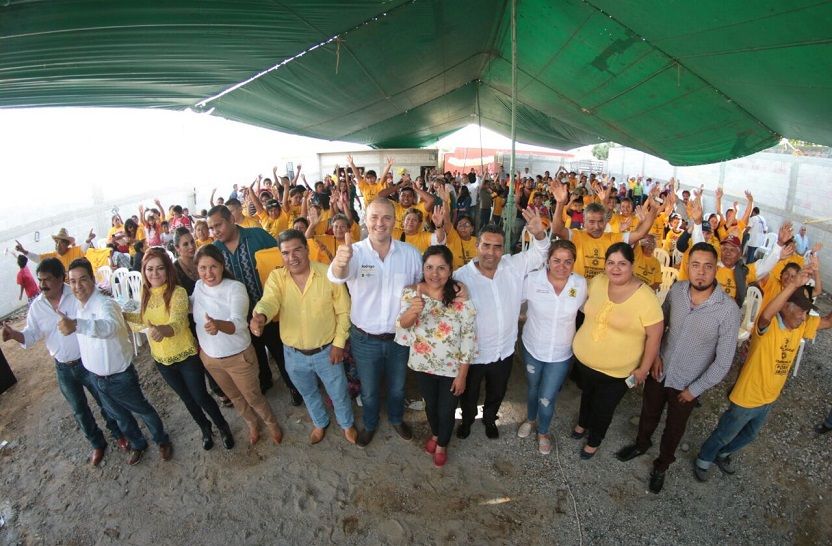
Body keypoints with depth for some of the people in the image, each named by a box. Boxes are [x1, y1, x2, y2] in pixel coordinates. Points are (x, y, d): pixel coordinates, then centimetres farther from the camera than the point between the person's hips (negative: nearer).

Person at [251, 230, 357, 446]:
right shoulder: (276, 277, -10)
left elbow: (343, 311, -10)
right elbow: (269, 301, -28)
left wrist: (339, 343, -11)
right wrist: (260, 315, -51)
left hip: (326, 351, -2)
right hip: (293, 353, 3)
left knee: (339, 393, 18)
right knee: (308, 394, 27)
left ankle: (347, 423, 49)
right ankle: (320, 423, 56)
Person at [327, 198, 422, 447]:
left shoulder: (411, 253, -12)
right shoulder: (355, 252, -19)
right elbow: (336, 276, -41)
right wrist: (340, 262, -63)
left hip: (400, 336, 2)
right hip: (365, 339, -1)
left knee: (397, 387, 26)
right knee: (369, 391, 22)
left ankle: (396, 419, 56)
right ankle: (370, 424, 52)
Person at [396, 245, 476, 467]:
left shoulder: (461, 296, -21)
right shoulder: (412, 292, -13)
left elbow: (469, 338, -14)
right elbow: (401, 325, -20)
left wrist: (462, 375, -10)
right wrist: (411, 311, -44)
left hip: (451, 368, -2)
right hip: (423, 364, 3)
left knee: (446, 410, 16)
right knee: (430, 404, 25)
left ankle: (442, 445, 48)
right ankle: (435, 433, 57)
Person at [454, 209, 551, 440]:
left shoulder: (513, 266, -10)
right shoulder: (461, 277, -24)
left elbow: (539, 253, -2)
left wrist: (539, 233, -22)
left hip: (505, 351, 4)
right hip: (472, 354, -3)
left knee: (497, 394, 29)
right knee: (469, 395, 25)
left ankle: (489, 419, 59)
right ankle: (467, 420, 56)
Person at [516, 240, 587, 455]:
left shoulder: (581, 284, -14)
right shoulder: (532, 279, -20)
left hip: (561, 354, 0)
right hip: (532, 348, 0)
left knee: (547, 399, 9)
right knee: (532, 388, 24)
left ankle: (543, 432, 42)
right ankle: (530, 420, 56)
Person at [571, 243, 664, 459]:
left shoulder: (645, 297, -23)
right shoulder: (597, 282, -9)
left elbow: (654, 336, -15)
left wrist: (643, 368, -10)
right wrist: (582, 340, 9)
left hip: (616, 370, -4)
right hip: (584, 358, 4)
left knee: (603, 408, 18)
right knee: (586, 394, 29)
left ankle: (594, 440, 45)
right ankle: (583, 423, 57)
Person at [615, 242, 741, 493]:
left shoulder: (729, 310, -25)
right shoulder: (676, 290, -15)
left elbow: (723, 361, -17)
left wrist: (695, 389, -11)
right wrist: (655, 354, -6)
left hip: (688, 384, -2)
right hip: (659, 371, 3)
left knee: (674, 429, 21)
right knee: (648, 414, 25)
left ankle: (662, 465, 49)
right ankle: (641, 444, 55)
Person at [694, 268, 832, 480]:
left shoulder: (802, 325, -4)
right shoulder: (768, 325, -28)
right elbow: (765, 315, -51)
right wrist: (793, 284, -62)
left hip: (769, 398, 8)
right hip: (747, 398, -7)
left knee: (749, 435, 29)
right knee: (724, 435, 13)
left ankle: (723, 455, 53)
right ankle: (703, 461, 37)